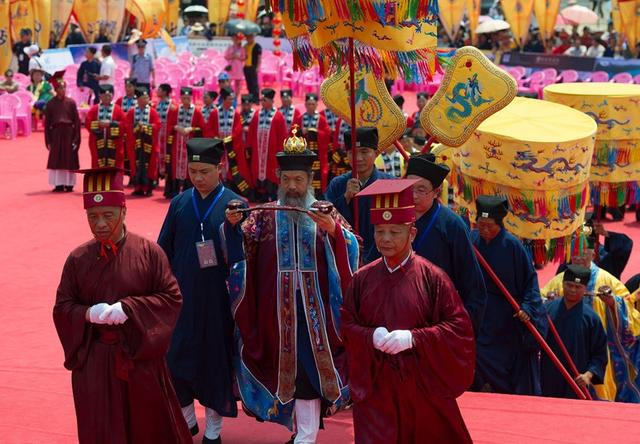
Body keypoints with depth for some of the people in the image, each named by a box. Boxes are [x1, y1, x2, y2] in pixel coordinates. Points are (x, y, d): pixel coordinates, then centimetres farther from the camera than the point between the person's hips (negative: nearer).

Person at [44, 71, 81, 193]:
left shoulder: (71, 102, 0)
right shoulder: (51, 104, 1)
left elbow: (77, 121, 0)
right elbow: (47, 123, 2)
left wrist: (76, 139, -6)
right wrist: (48, 141, -3)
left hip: (69, 133, 0)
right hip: (56, 134, 0)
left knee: (69, 159, 3)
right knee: (56, 160, 3)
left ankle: (69, 184, 12)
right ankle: (59, 184, 10)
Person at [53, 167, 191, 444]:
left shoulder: (148, 252, -7)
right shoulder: (78, 259, -2)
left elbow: (172, 297, -8)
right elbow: (62, 307, 3)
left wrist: (128, 309, -20)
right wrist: (89, 314, -19)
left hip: (141, 354, -1)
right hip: (93, 359, 1)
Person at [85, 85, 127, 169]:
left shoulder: (118, 109, 4)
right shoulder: (94, 109, 8)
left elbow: (124, 124, -5)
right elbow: (87, 123, 0)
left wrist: (110, 124, -15)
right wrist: (98, 124, -15)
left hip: (113, 145, -1)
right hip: (98, 144, 1)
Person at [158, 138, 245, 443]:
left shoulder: (235, 205, -5)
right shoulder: (179, 204, 4)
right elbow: (164, 251, 7)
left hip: (219, 297, -3)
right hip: (182, 293, 3)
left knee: (215, 359, 6)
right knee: (175, 358, 3)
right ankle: (186, 419, 25)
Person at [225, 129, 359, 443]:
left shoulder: (325, 214, 4)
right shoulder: (266, 215, 9)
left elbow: (351, 247, -11)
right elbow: (242, 244, -4)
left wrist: (333, 229, -30)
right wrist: (234, 225, -23)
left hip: (314, 308, -2)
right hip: (278, 309, 2)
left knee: (309, 366, -5)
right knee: (286, 366, 8)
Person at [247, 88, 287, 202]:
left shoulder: (278, 116, -6)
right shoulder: (257, 115, 6)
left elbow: (282, 136, -5)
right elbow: (251, 133, 9)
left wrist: (280, 150, -6)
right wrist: (250, 146, 5)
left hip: (272, 152, -4)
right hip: (258, 151, 4)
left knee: (271, 174, -1)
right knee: (258, 172, 7)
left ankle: (271, 198, 6)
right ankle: (260, 196, 15)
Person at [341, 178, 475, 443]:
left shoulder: (431, 277, -5)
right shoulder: (363, 279, 3)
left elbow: (458, 326, -7)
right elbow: (345, 324, 8)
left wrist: (413, 338, -17)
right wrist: (371, 337, -13)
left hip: (422, 384, -1)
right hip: (375, 386, 1)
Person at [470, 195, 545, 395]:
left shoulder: (512, 245, -11)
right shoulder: (472, 240, -1)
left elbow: (530, 279, -7)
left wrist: (526, 307, -18)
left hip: (507, 317, -3)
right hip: (478, 315, 3)